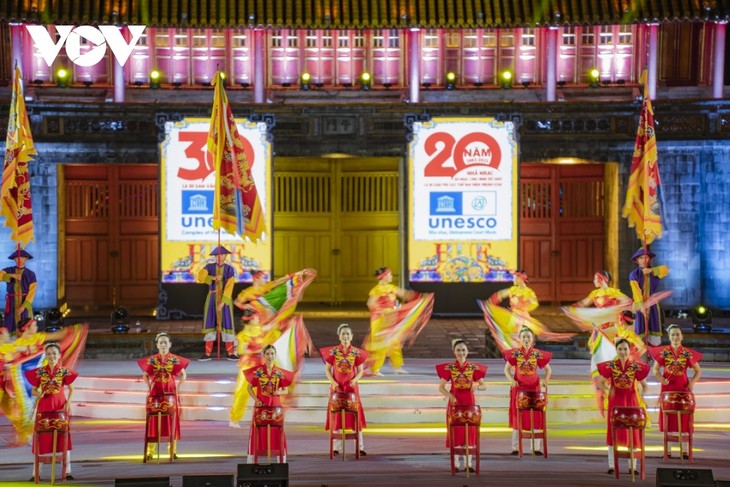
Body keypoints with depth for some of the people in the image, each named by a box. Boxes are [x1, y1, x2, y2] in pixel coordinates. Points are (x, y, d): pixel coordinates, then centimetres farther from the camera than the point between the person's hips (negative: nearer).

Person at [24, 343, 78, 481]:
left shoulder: (64, 371, 0)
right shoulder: (39, 372, 2)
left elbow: (71, 389, 6)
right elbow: (34, 390, 5)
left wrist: (68, 402, -9)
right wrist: (38, 393, -17)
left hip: (60, 407, -1)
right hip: (43, 407, 1)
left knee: (63, 437, -2)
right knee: (41, 438, 0)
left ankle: (67, 471, 1)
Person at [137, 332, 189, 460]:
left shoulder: (175, 360, 1)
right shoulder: (151, 360, 2)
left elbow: (183, 375, 8)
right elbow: (145, 375, 11)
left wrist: (178, 388, -2)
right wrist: (150, 387, -2)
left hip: (170, 394, 0)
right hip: (155, 394, 0)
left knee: (171, 420, 2)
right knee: (153, 420, -1)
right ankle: (150, 451, 1)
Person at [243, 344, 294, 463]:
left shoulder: (280, 373, 4)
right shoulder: (257, 371, -1)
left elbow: (286, 391, 9)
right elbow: (249, 387, 4)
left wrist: (279, 392, -13)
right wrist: (256, 400, -10)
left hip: (275, 405, 1)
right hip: (261, 405, -1)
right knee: (257, 432, -2)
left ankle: (282, 461, 5)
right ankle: (251, 462, 1)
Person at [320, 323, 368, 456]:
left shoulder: (357, 352, 0)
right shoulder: (333, 351, -1)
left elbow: (360, 370, 4)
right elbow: (327, 369, 2)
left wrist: (355, 379, -15)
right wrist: (333, 382, -12)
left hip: (352, 387, 0)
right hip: (337, 387, 0)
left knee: (355, 415, -1)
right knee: (336, 415, 1)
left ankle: (360, 446, 1)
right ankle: (336, 446, 5)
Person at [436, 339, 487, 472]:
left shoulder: (473, 367, 1)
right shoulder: (449, 367, -2)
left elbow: (484, 385, 6)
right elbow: (441, 387, -1)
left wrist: (477, 386, -17)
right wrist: (450, 396, -19)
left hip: (469, 402, 1)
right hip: (455, 401, -1)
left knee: (469, 431, 2)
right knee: (456, 431, 0)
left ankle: (468, 463, 8)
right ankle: (457, 463, 5)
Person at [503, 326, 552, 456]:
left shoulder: (538, 354, -1)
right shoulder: (515, 353, -1)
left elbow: (548, 369, 7)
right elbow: (507, 369, 3)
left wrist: (546, 380, -11)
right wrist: (511, 380, -15)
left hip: (534, 388, 0)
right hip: (518, 388, 0)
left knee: (536, 416, -1)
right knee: (518, 417, 2)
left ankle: (537, 447, 3)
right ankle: (515, 447, 7)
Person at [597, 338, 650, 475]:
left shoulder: (636, 366, -4)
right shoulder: (610, 366, -5)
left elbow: (643, 384, 4)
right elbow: (601, 382, 1)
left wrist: (640, 396, -11)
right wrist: (607, 391, -17)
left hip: (631, 401, 1)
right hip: (615, 401, -1)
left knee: (632, 432, 3)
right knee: (614, 431, 0)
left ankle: (633, 466, 10)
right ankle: (611, 466, 3)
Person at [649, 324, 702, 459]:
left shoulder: (688, 353, 1)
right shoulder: (663, 352, 1)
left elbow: (698, 371, 6)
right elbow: (655, 369, 4)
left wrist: (692, 383, -8)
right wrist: (661, 379, -13)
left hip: (683, 388, 0)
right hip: (668, 388, 0)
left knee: (684, 418, 0)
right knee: (667, 418, 1)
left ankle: (685, 449, 3)